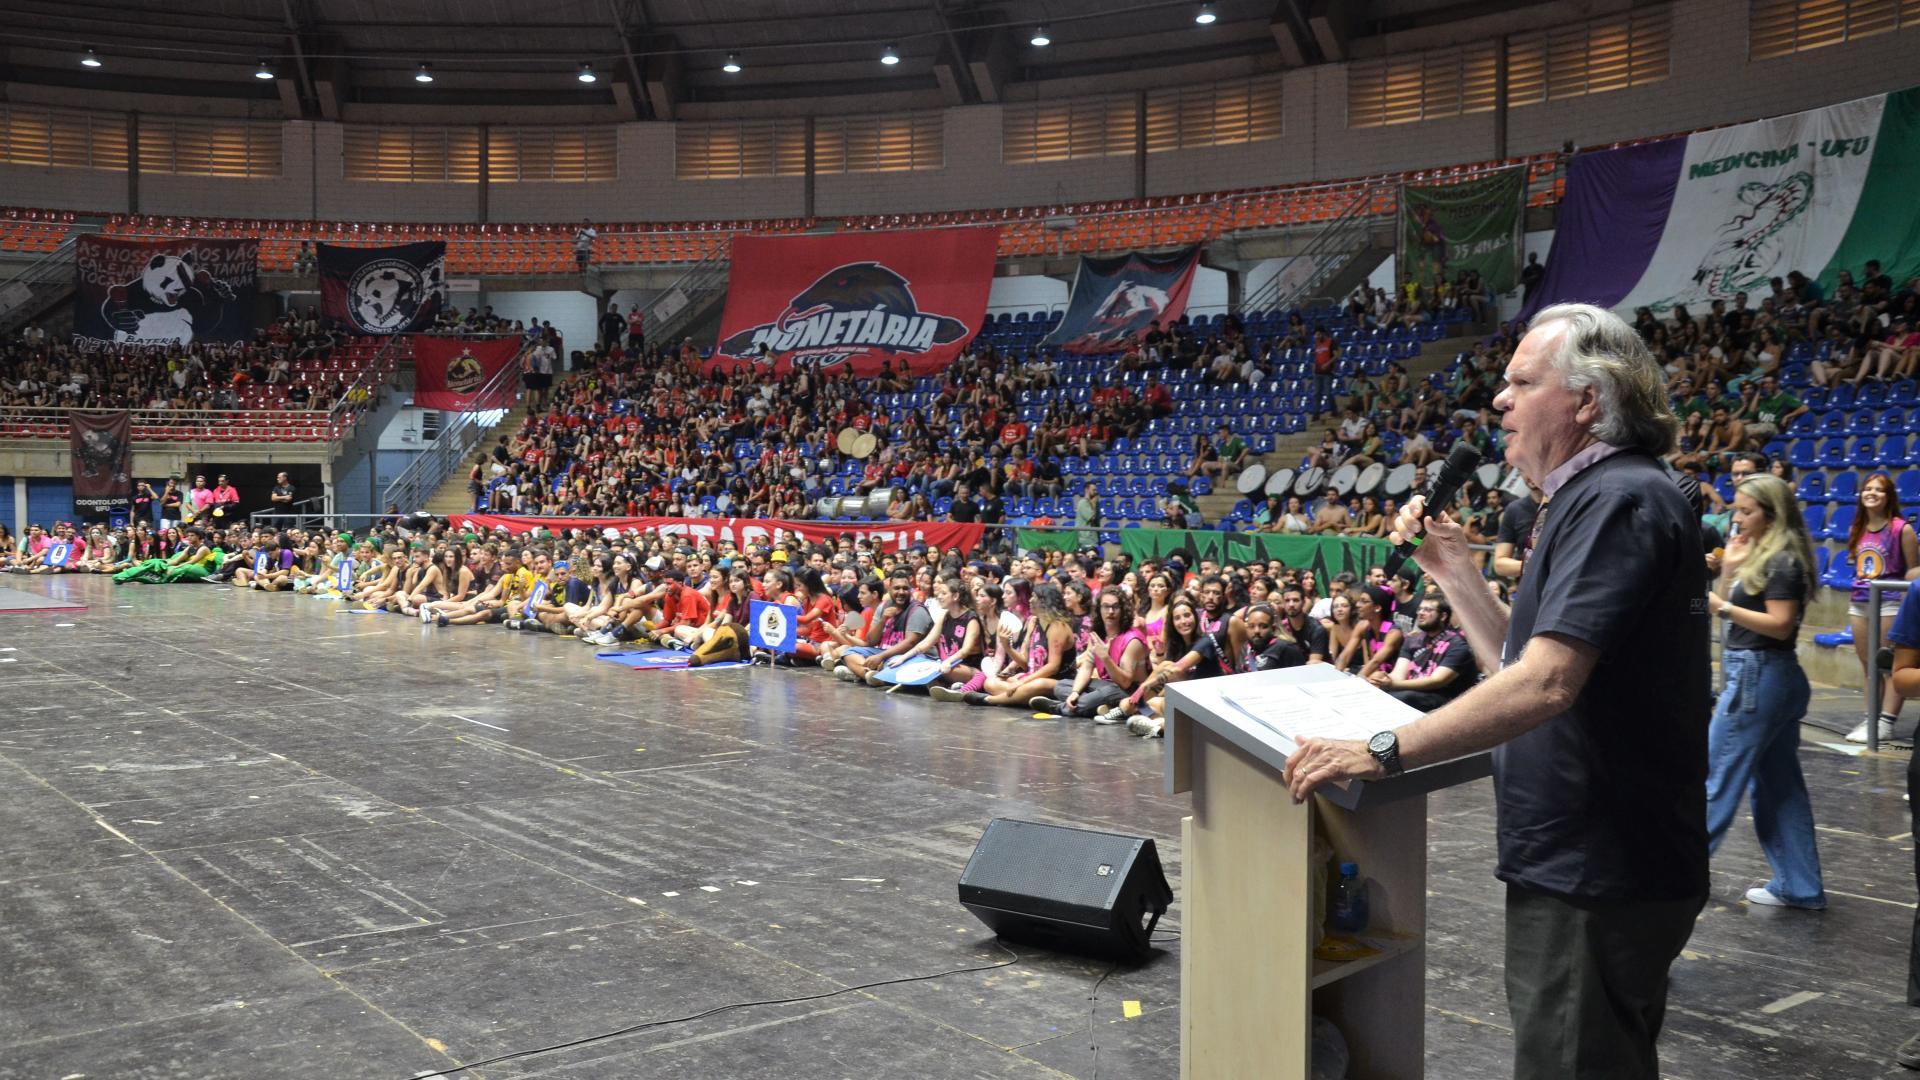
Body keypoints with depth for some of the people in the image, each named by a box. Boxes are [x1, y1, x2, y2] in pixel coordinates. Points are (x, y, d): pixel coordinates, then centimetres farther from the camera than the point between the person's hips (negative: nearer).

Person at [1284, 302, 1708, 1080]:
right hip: (1589, 862, 10)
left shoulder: (1617, 499, -19)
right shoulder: (1592, 499, 15)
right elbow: (1519, 667, 16)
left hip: (1598, 874, -10)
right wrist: (1452, 570, 7)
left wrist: (1382, 751, -28)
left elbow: (1545, 684, -29)